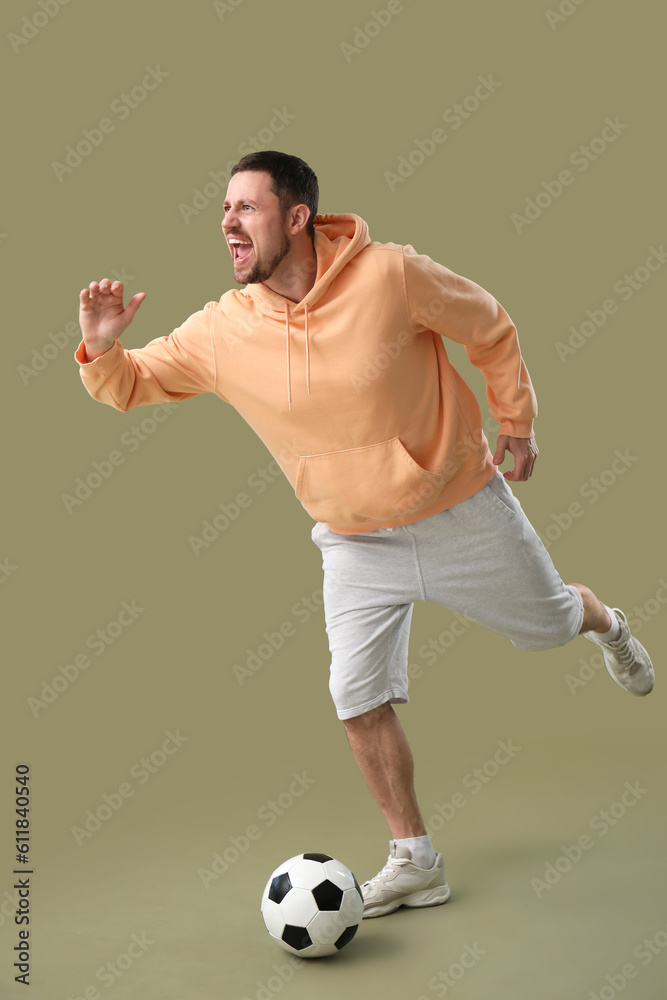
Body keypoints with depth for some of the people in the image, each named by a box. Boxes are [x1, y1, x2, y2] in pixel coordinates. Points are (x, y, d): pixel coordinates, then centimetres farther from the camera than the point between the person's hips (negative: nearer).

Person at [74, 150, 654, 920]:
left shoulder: (390, 275, -22)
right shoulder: (219, 333, -13)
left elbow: (490, 328, -7)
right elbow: (131, 384, -2)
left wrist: (516, 421, -1)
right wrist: (100, 349, -23)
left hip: (460, 508, -2)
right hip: (356, 545, 2)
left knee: (547, 624, 17)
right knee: (360, 701, -4)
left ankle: (605, 625, 58)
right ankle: (414, 862, 16)